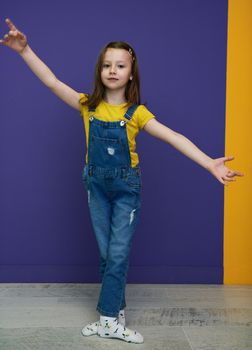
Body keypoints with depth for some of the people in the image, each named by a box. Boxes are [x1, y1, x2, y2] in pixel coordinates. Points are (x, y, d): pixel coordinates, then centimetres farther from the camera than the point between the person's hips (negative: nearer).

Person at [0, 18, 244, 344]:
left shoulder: (136, 112, -13)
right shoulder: (88, 105, -5)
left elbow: (174, 138, -21)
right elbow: (52, 82, -12)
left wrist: (210, 163, -31)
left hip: (127, 187, -2)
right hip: (97, 185, 2)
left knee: (118, 254, 0)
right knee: (106, 253, 11)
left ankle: (108, 318, 12)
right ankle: (115, 313, 24)